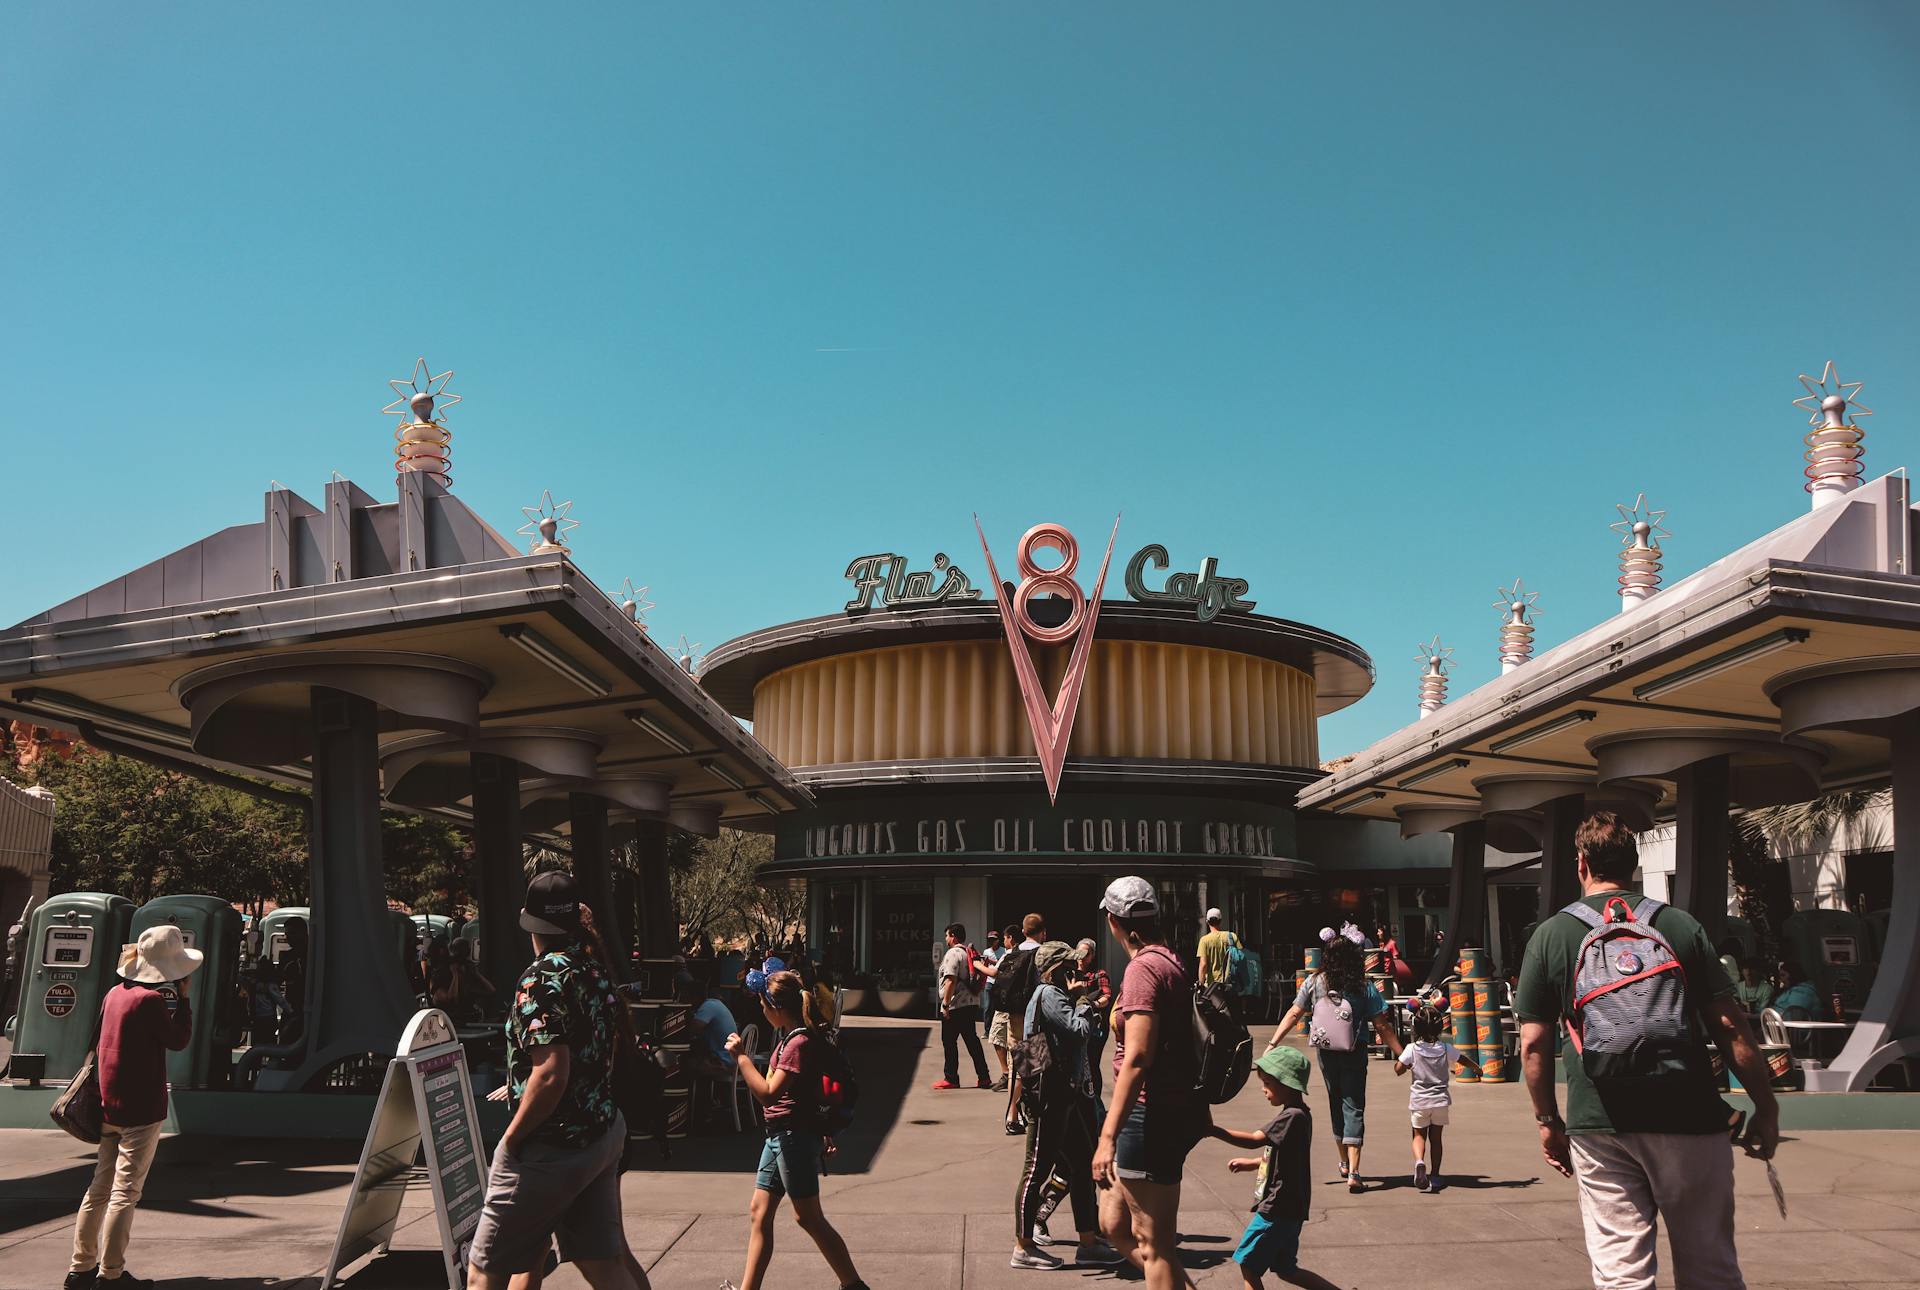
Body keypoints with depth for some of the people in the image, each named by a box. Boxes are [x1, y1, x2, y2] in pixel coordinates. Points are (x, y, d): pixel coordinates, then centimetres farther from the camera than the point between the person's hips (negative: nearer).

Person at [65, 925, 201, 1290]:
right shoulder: (151, 999, -16)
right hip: (141, 1109, -8)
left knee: (101, 1186, 15)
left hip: (109, 1106, 8)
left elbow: (98, 1046, 16)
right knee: (126, 1191, -2)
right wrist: (184, 996, -6)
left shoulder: (115, 993, 9)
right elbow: (178, 1040, -9)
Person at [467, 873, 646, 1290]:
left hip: (551, 1146, -8)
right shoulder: (595, 967, 6)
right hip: (602, 1135, 8)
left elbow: (551, 1074, -26)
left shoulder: (542, 977, -18)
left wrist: (510, 1139, -14)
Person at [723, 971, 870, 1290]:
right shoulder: (791, 1036, 10)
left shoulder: (799, 1043, -21)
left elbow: (768, 1094, -28)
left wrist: (741, 1056, -24)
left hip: (796, 1137, -10)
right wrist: (824, 1133, 22)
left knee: (808, 1217, 0)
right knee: (759, 1212, 11)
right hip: (780, 1135, 10)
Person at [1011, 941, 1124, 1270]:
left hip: (1067, 1093, 11)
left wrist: (1082, 1001, 3)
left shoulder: (1058, 994, 18)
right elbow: (1080, 1030, -21)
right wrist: (1082, 999, -6)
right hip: (1049, 1096, -11)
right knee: (1038, 1167, -3)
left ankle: (1089, 1242, 22)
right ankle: (1023, 1248, 6)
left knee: (1082, 1165, 14)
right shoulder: (1048, 995, -14)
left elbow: (1090, 1028, 17)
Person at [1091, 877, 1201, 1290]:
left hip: (1149, 1116, -10)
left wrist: (1108, 1136, -27)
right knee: (1113, 1221, 19)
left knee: (1152, 1245, 0)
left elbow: (1137, 1059, -25)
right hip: (1171, 1112, 10)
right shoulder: (1171, 962, 12)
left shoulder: (1144, 968, -18)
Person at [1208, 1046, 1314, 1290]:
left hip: (1277, 1209, -10)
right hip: (1285, 1207, 10)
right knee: (1285, 1268, 21)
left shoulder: (1294, 1117, -21)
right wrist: (1252, 1163, 20)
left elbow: (1255, 1139, -29)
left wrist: (1213, 1130, -29)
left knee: (1247, 1263, -2)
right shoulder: (1296, 1114, 11)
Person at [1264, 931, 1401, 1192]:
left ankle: (1344, 1163, 35)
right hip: (1354, 1054, -3)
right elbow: (1382, 1027, -8)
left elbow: (1293, 1015, -3)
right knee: (1354, 1108, 0)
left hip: (1326, 1053, 3)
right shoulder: (1364, 987, -9)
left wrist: (1272, 1044, 1)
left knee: (1336, 1104, 20)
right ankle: (1353, 1172, -10)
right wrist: (1401, 1055, -1)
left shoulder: (1315, 983, -4)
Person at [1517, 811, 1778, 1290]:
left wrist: (1548, 1121, 11)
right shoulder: (1680, 925, 3)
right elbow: (1731, 1027, -1)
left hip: (1598, 1126, -1)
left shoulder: (1550, 935, 1)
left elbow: (1533, 1043, 0)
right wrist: (1766, 1109, 8)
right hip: (1688, 1120, 1)